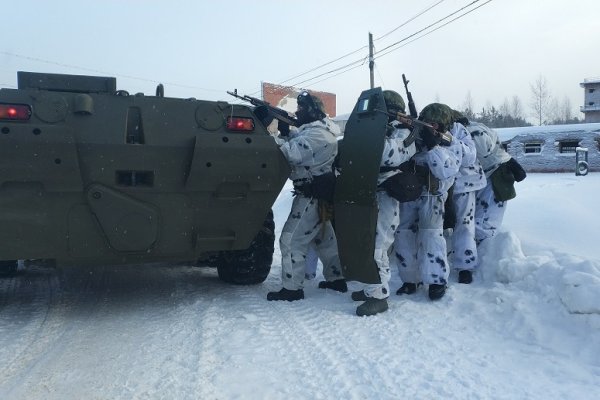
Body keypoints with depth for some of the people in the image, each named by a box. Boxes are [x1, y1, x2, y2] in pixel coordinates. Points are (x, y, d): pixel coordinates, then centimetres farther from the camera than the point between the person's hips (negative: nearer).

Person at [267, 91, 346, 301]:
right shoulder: (316, 129, 14)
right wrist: (285, 130, -3)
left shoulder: (316, 134, -20)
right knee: (324, 237, 20)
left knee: (291, 240, -6)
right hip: (319, 195, 11)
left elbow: (291, 153, -30)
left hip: (313, 196, -11)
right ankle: (336, 278, 31)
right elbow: (296, 143, 15)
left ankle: (292, 288, -2)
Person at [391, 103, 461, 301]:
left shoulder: (449, 145, -3)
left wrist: (433, 146, -25)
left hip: (431, 196, -3)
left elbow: (446, 172, -18)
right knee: (403, 235, 2)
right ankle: (409, 280, 14)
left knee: (430, 235, -9)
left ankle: (437, 281, 4)